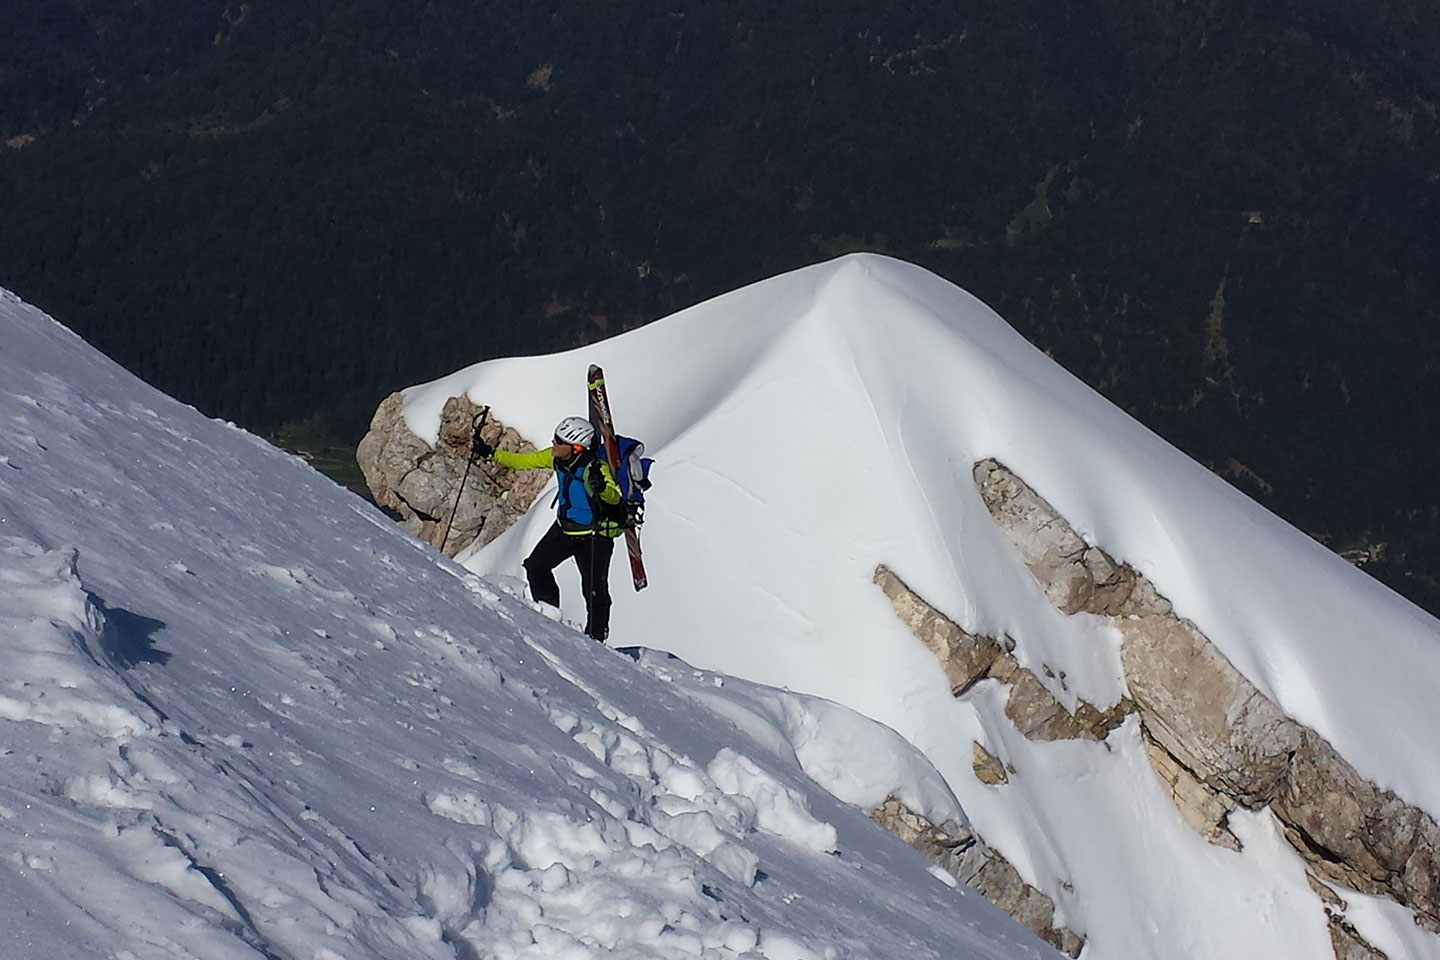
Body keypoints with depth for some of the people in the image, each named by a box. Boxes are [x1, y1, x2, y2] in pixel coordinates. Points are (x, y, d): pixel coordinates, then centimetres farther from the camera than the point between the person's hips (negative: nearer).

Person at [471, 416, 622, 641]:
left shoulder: (596, 468, -29)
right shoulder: (555, 458, -8)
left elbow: (614, 497, -39)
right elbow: (523, 461, 4)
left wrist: (601, 487, -60)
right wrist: (489, 453, 1)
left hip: (594, 537, -7)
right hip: (564, 527, 7)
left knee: (594, 589, -3)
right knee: (535, 567, 7)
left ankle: (596, 637, 15)